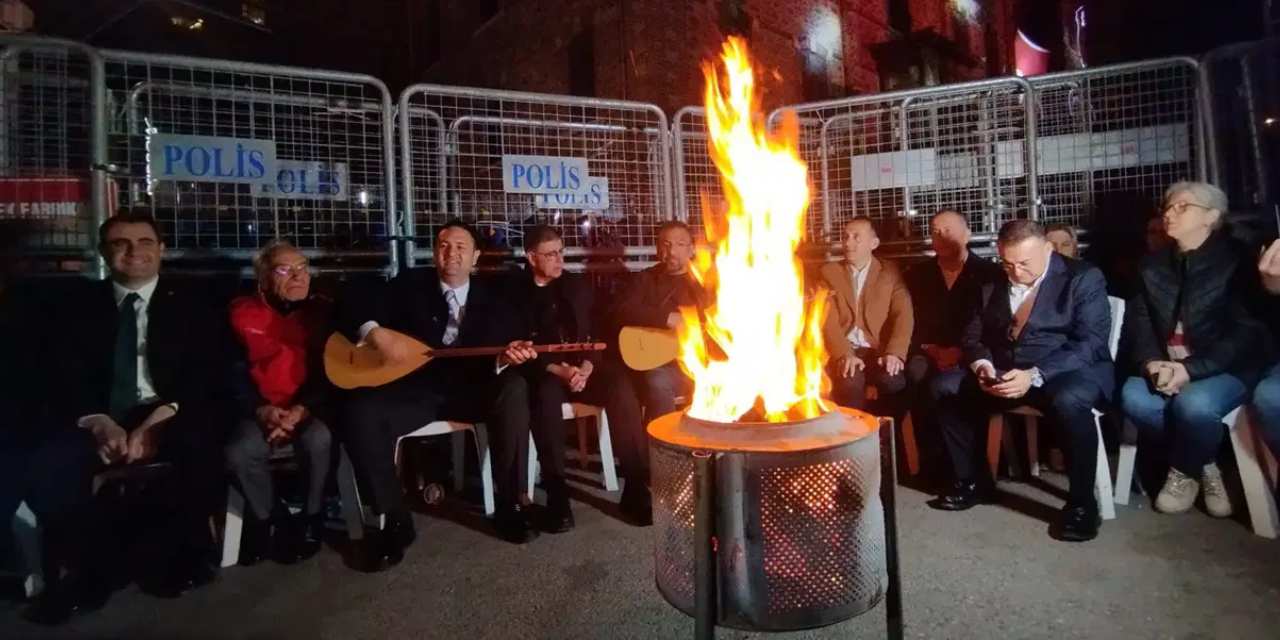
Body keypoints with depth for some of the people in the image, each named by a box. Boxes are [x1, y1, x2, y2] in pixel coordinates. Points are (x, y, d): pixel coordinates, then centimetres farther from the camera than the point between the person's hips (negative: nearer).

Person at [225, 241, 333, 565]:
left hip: (312, 407, -1)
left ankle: (311, 518, -7)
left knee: (318, 440, -33)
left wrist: (302, 410, -18)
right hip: (262, 409, 2)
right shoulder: (243, 313, 4)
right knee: (239, 452, -27)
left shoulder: (324, 311, 2)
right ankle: (268, 517, 3)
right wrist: (261, 410, -15)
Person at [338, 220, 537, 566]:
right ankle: (394, 522, -13)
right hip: (416, 388, 0)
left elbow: (493, 354, -1)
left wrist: (505, 357, -27)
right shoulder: (410, 284, 9)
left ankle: (509, 504, -19)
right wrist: (376, 333, -18)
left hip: (469, 390, 0)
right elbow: (353, 311, 5)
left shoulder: (491, 296, 9)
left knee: (513, 386, -30)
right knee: (359, 413, -29)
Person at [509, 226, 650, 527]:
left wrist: (586, 366, -11)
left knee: (622, 390, -26)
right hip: (540, 371, -3)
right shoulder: (515, 291, 2)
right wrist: (557, 370, -19)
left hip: (582, 367, 3)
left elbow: (595, 332, 9)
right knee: (547, 395, -37)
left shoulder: (576, 285, 14)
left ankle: (637, 488, -20)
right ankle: (557, 496, -29)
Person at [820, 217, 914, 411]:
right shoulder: (829, 272, 10)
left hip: (878, 351, 1)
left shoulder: (891, 272, 11)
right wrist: (845, 354, -18)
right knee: (849, 383, -32)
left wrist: (894, 353, -17)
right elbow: (827, 319, -2)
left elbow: (903, 316, 0)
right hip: (842, 352, 0)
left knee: (894, 382, -30)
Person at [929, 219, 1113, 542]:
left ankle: (1081, 503, -16)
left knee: (1067, 401, -38)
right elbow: (972, 336, 10)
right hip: (1005, 370, 5)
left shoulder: (1084, 278, -6)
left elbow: (1091, 343, -15)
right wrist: (983, 366, -14)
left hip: (1072, 370, -5)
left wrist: (1035, 375, -29)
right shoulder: (992, 283, 9)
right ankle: (973, 481, 5)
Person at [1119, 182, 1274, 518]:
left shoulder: (1237, 259, -3)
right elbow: (1138, 321, 4)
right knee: (1133, 396, -28)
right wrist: (1151, 362, -16)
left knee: (1194, 404, -35)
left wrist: (1191, 369, -23)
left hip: (1225, 370, -4)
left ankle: (1185, 469, -2)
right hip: (1166, 368, 4)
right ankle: (1201, 464, -3)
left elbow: (1247, 332, -11)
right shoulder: (1154, 265, 12)